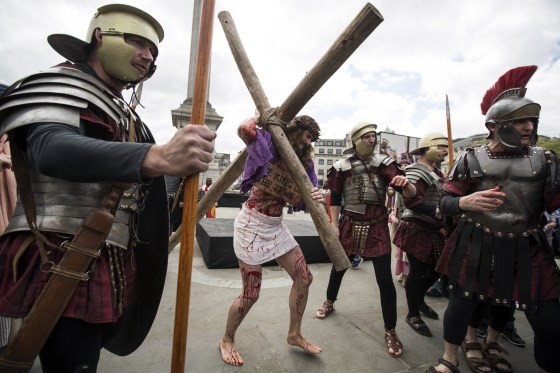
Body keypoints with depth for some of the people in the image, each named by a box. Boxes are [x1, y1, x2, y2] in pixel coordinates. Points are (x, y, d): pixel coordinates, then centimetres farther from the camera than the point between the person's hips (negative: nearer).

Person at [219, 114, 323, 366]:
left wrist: (315, 197, -18)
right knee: (251, 293, 0)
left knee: (304, 277, 8)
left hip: (275, 225, 7)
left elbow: (301, 200, 5)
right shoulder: (270, 147, -12)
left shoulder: (302, 163, 7)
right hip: (253, 224, -7)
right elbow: (244, 130, -33)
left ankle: (294, 334, 31)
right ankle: (227, 340, 30)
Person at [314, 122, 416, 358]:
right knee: (338, 267, 16)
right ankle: (329, 303, 45)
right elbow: (334, 198, 3)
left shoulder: (384, 164, -3)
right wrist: (334, 225, -2)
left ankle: (390, 331, 18)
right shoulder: (342, 167, -2)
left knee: (385, 279, -1)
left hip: (377, 227, 0)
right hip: (350, 225, 1)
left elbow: (410, 194, -11)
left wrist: (406, 184, -34)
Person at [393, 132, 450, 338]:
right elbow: (411, 202, -26)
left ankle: (419, 300, 40)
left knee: (436, 267, 16)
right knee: (418, 270, 0)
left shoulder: (437, 173, 16)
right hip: (416, 229, -9)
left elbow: (440, 201, 19)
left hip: (432, 229, 9)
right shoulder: (416, 172, -14)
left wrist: (441, 225, 10)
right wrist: (439, 212, -26)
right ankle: (413, 314, 18)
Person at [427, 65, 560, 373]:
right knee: (462, 302, 5)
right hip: (476, 246, -3)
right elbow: (445, 203, -8)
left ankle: (491, 345, 42)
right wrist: (466, 202, -29)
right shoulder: (471, 160, -9)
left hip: (525, 248, 4)